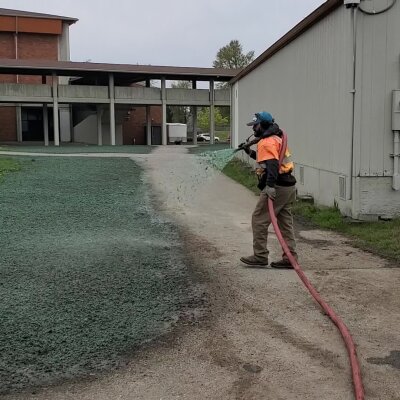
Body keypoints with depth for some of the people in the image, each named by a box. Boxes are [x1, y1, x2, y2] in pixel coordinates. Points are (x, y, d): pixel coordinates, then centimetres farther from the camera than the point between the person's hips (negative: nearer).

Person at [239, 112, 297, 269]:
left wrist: (270, 185, -38)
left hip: (277, 187, -10)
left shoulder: (266, 142, -13)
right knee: (285, 222, 12)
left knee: (259, 219, -1)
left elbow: (272, 164, -28)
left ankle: (260, 256, 5)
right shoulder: (276, 139, 20)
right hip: (288, 186, 10)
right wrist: (251, 153, 23)